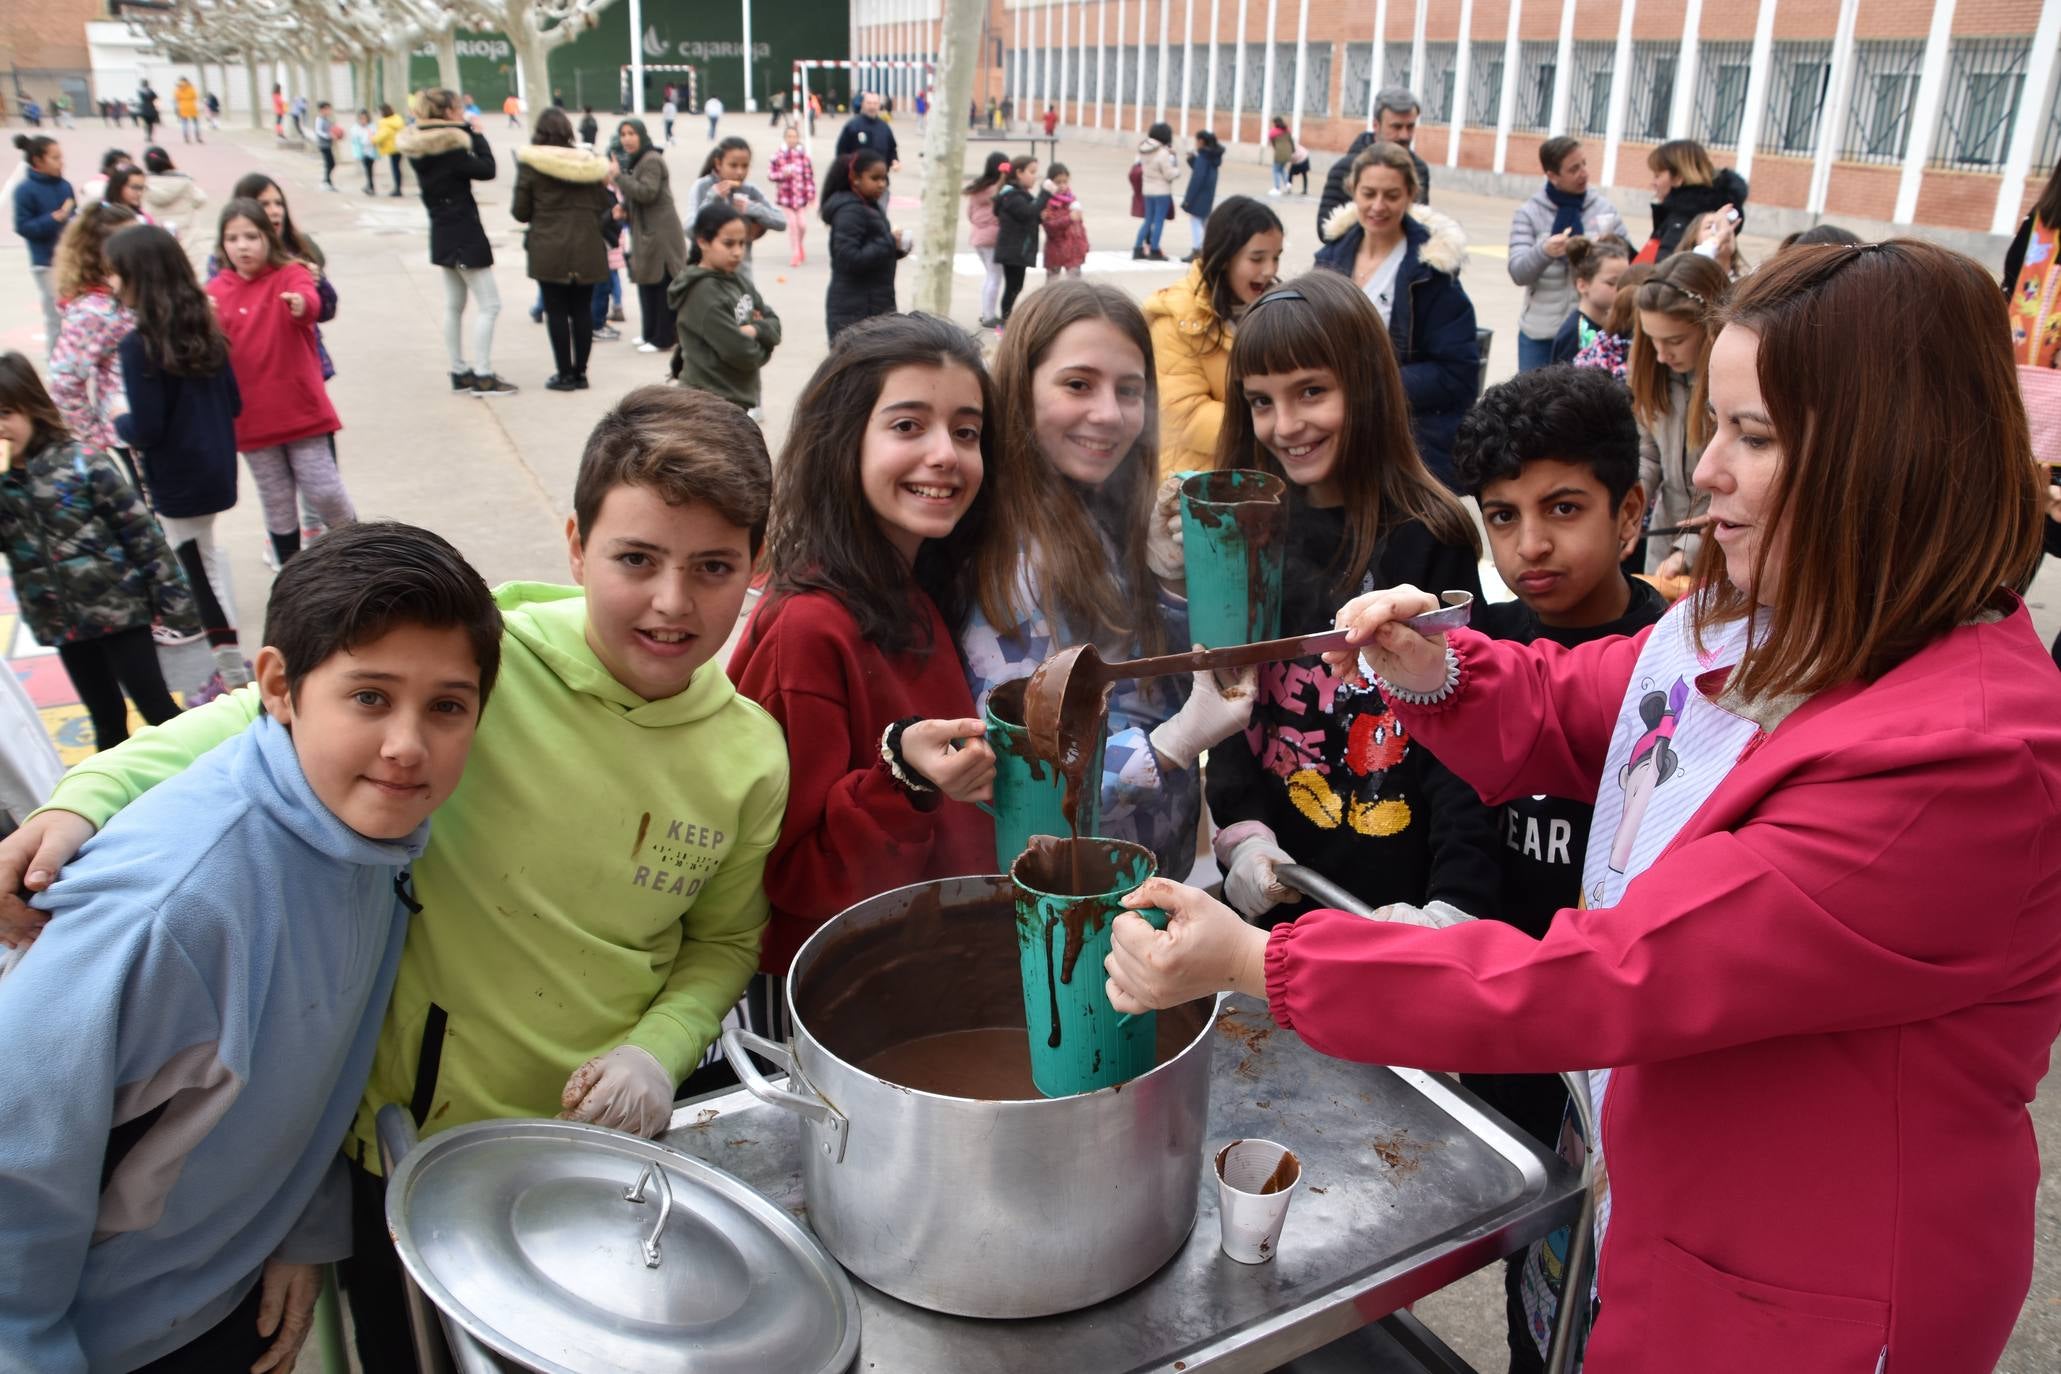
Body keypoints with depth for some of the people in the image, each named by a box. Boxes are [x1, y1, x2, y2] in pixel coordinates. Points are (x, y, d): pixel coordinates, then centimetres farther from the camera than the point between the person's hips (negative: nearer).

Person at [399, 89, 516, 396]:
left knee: (453, 305, 15)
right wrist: (477, 135, -5)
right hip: (465, 233, -9)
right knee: (489, 304, -5)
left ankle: (459, 372, 20)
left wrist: (469, 135, 2)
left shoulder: (420, 148, 8)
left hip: (442, 233, 9)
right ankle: (483, 377, -7)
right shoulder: (449, 146, -19)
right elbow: (487, 170, -17)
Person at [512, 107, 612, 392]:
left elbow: (520, 212, -1)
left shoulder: (530, 163, -5)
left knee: (556, 310, 4)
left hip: (549, 250, -2)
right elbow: (602, 205, 6)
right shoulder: (589, 161, 1)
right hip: (586, 249, 2)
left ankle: (565, 374, 5)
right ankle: (580, 372, 12)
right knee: (582, 310, 8)